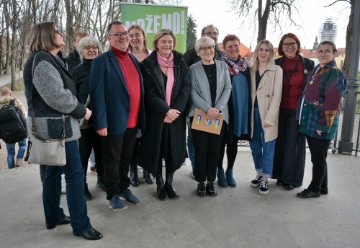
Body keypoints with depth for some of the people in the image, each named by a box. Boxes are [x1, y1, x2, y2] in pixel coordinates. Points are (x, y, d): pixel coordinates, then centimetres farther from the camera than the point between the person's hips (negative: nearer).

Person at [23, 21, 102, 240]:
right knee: (75, 174, -6)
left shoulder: (51, 60, 17)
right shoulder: (42, 61, -16)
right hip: (56, 126, -11)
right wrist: (82, 111, -12)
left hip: (54, 126, 11)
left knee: (53, 172, 16)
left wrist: (78, 109, 10)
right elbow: (56, 97, -23)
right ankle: (81, 225, 4)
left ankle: (53, 216, 29)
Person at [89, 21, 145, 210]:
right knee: (112, 160, 9)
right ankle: (113, 194, 24)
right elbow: (97, 93, -14)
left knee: (126, 158, 19)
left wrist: (140, 116, 9)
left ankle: (124, 188, 36)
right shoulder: (102, 61, -9)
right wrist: (101, 122, -19)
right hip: (114, 121, -6)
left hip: (133, 121, 6)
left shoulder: (133, 59, 12)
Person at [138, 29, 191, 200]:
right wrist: (166, 110, -18)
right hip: (155, 115, -2)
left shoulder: (180, 63, 5)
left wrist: (175, 110, -14)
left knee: (173, 150, 7)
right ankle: (159, 184, 22)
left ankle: (169, 183, 23)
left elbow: (186, 88, -2)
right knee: (156, 150, 6)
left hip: (176, 114, 2)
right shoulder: (147, 64, -3)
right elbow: (149, 93, -9)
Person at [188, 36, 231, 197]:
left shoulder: (222, 66, 9)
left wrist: (218, 108, -11)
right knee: (201, 150, 2)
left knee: (215, 150, 6)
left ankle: (211, 181, 18)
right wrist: (207, 109, -17)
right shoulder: (193, 69, 3)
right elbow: (193, 92, -5)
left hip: (220, 115, 2)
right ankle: (201, 182, 16)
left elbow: (227, 89, 3)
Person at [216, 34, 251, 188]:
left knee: (234, 142, 13)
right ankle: (220, 172, 22)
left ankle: (230, 171, 27)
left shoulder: (245, 65, 8)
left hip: (242, 110, 5)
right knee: (222, 141, 6)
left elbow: (249, 87, 13)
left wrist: (249, 108, 9)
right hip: (225, 110, -4)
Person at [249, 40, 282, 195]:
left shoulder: (277, 70, -3)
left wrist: (270, 118, -16)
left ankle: (265, 179, 13)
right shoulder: (252, 70, 10)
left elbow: (277, 95, -10)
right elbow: (250, 93, 9)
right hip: (254, 112, 5)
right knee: (254, 146, 12)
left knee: (267, 147, 2)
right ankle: (259, 174, 29)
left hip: (267, 114, -4)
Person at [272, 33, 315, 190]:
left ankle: (293, 178, 16)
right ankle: (281, 175, 22)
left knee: (294, 143, 2)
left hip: (298, 110, -2)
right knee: (280, 142, 8)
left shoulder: (308, 64, -1)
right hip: (280, 110, 2)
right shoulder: (276, 64, 5)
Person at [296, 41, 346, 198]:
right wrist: (303, 119, 13)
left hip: (321, 125, -8)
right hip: (309, 123, 8)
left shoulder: (336, 74, -11)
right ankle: (323, 188, 30)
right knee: (317, 157, 16)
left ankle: (315, 189, 19)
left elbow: (332, 103, -17)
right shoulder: (315, 71, 14)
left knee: (318, 158, 4)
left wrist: (324, 125, -19)